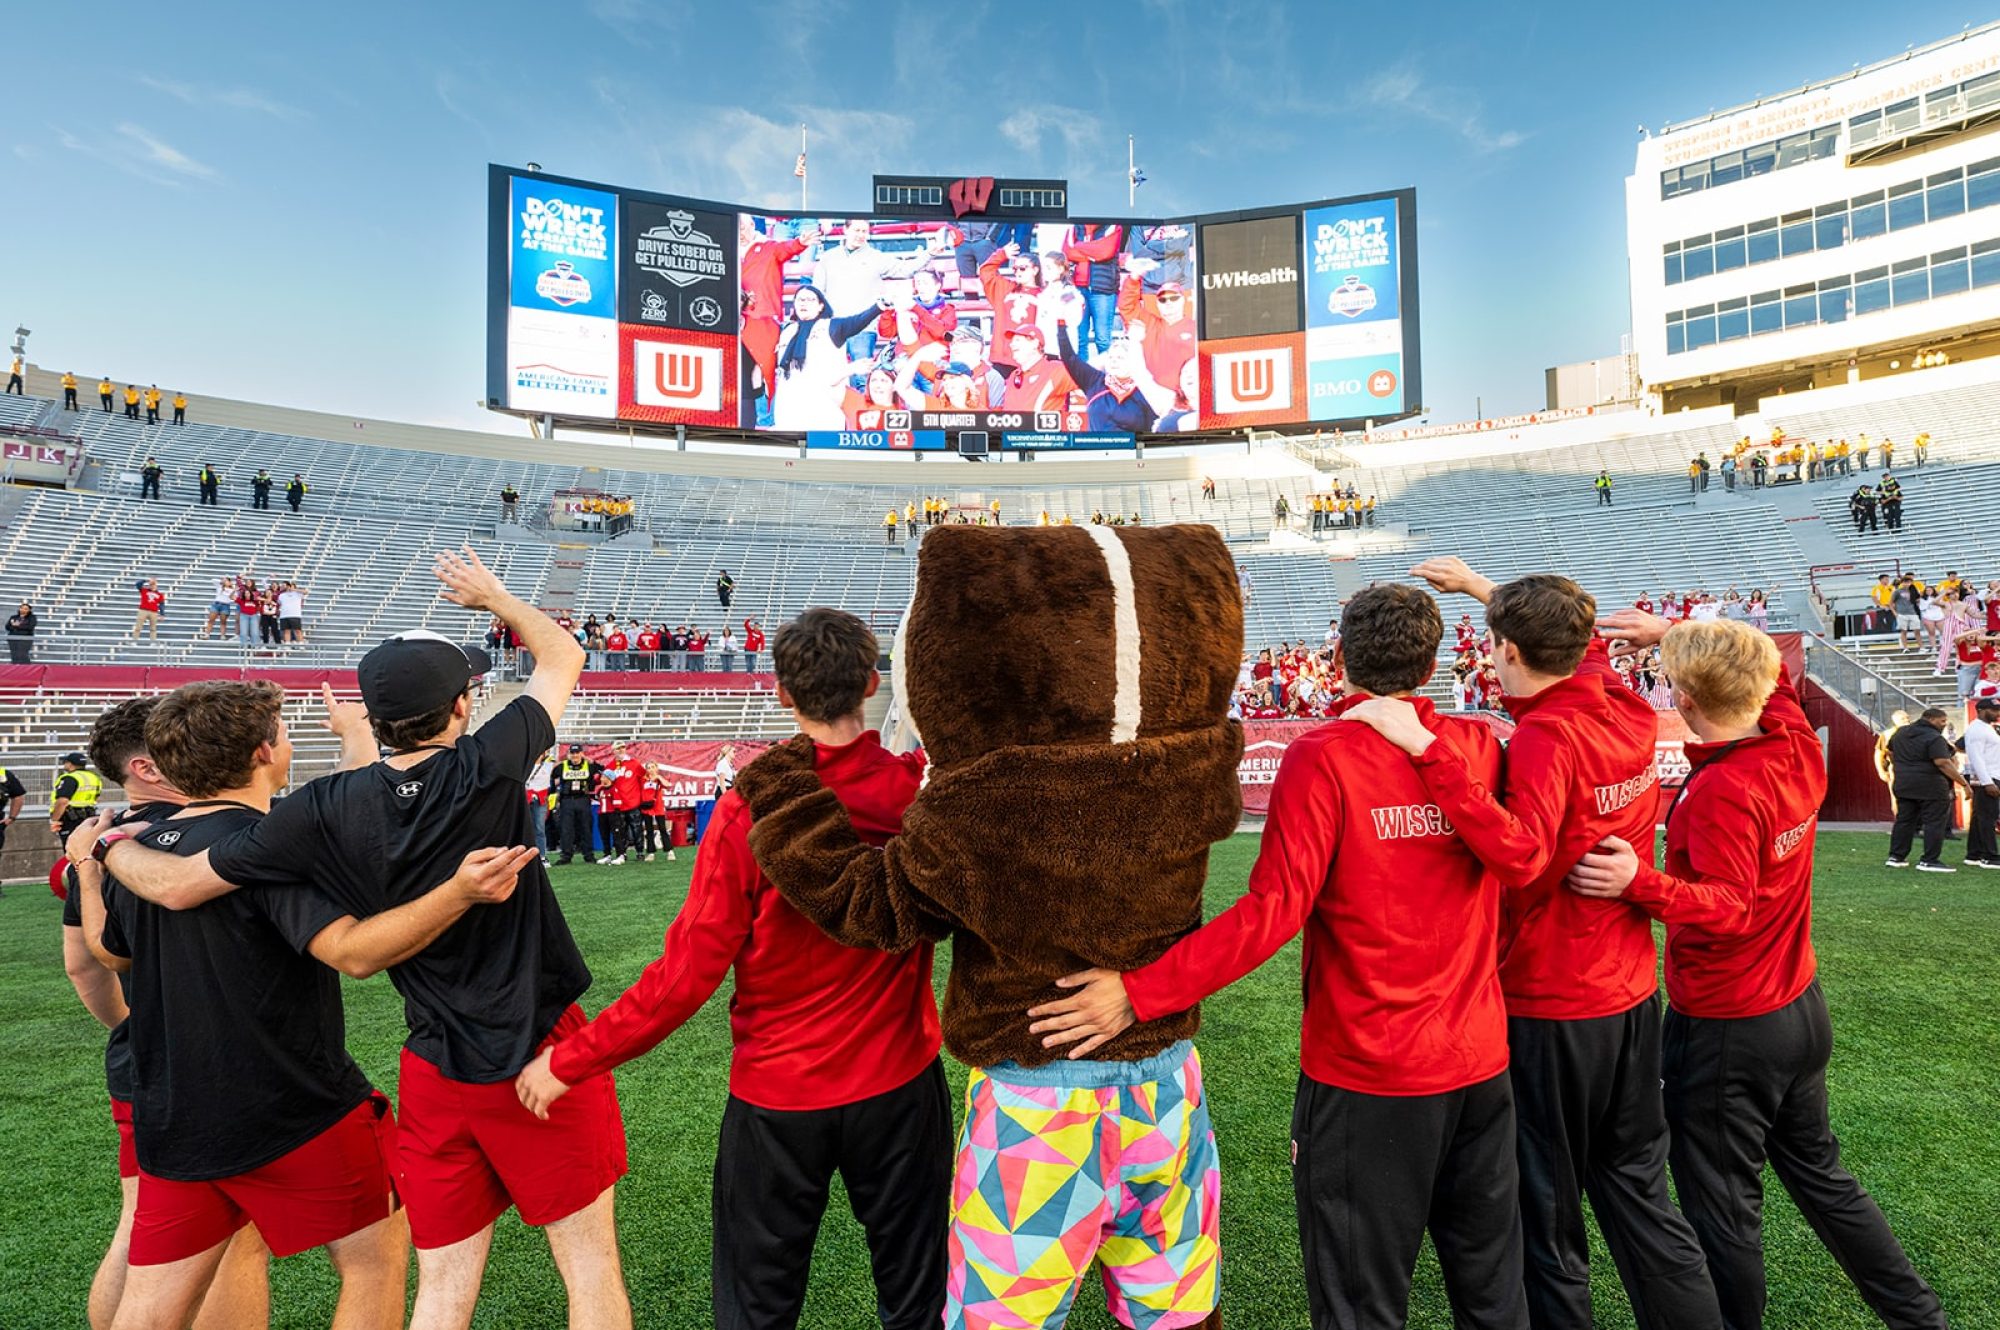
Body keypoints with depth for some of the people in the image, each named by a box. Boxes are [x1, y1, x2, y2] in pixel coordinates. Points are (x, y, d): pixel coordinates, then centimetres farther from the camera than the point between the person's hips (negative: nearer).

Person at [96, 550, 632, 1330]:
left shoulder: (327, 813, -10)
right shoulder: (487, 766, -16)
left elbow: (178, 886, 0)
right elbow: (563, 657, -1)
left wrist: (108, 844, 21)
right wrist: (492, 595, 16)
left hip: (435, 1073, 3)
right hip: (542, 1054, -3)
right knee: (589, 1263, 12)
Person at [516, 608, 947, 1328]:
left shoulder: (749, 811, -20)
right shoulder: (922, 789, -16)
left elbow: (688, 973, -17)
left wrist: (568, 1062, -6)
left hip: (777, 1096, -1)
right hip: (901, 1081, 2)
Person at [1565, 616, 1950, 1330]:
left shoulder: (1720, 789, -27)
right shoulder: (1799, 749, -5)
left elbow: (1730, 909, -27)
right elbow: (1771, 674, 13)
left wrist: (1641, 881, -41)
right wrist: (1672, 632, 7)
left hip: (1723, 1029, -8)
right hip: (1801, 1007, 8)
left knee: (1723, 1206, 10)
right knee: (1819, 1173, 27)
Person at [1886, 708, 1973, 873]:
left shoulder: (1901, 733, 10)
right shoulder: (1934, 738, -15)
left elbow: (1891, 753, 22)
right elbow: (1943, 763, -23)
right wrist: (1964, 783, -19)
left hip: (1903, 784, 8)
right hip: (1930, 785, -8)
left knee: (1904, 820, 13)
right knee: (1934, 823, -1)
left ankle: (1896, 857, 15)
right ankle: (1929, 861, -2)